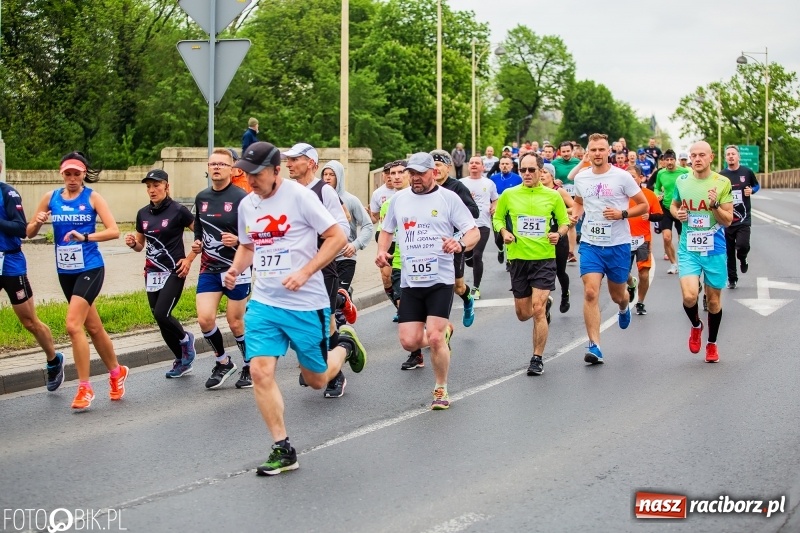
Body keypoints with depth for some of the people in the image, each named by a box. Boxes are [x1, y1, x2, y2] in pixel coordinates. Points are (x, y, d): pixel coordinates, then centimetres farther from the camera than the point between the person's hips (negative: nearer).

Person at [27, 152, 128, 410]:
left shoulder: (93, 197, -5)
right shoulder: (50, 197, 5)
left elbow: (114, 231, -13)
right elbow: (29, 233, 8)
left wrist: (85, 237, -27)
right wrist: (37, 222, -14)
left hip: (90, 269, -5)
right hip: (65, 272, 5)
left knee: (73, 324, -18)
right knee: (93, 327, 15)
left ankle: (85, 387, -9)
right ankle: (116, 372, 34)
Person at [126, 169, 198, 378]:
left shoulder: (178, 211, -9)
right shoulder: (143, 213, 7)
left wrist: (189, 259, -10)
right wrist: (132, 243, -4)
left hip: (174, 272, -6)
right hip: (152, 274, 6)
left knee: (161, 314, -18)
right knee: (161, 321, 7)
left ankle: (185, 338, 13)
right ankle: (182, 361, 24)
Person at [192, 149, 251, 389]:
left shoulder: (241, 198, -10)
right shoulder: (201, 198, 8)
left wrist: (238, 239, -25)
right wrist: (197, 243, 5)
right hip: (209, 269, 5)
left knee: (235, 322, 2)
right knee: (204, 319, -7)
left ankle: (250, 366, 24)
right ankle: (223, 362, 16)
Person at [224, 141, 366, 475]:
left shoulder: (300, 196, -12)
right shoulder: (247, 204, 6)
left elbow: (338, 237, -12)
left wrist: (304, 273, -20)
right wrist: (236, 268, 1)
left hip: (306, 304, -5)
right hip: (263, 303, 5)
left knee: (316, 380, 7)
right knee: (260, 371, -12)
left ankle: (345, 345, 41)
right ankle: (282, 450, 0)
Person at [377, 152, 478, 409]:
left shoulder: (448, 198, -3)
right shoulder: (399, 198, 10)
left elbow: (474, 232, -5)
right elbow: (387, 230, 23)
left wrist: (460, 245, -26)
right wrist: (382, 251, 4)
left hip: (440, 279, -4)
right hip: (410, 281, 4)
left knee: (434, 338, -14)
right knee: (409, 342, -2)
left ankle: (441, 390, 8)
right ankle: (444, 332, 32)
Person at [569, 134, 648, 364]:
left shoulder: (622, 176, -7)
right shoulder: (581, 178, 3)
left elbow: (643, 205, -1)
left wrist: (622, 213, -17)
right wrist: (575, 214, 3)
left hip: (618, 244, -2)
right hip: (590, 244, 2)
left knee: (617, 295, 14)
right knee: (590, 293, -13)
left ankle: (624, 307, 53)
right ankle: (594, 346, -10)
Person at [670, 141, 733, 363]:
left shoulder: (722, 183, -6)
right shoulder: (682, 181, 2)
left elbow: (728, 220, -5)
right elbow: (673, 205, 20)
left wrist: (714, 205, -23)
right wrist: (677, 213, -2)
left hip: (714, 249, -1)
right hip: (688, 248, 1)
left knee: (714, 299, 9)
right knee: (689, 296, -16)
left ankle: (712, 344, 31)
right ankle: (696, 326, 18)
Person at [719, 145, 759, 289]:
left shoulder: (747, 172, 0)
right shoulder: (721, 175, 3)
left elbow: (757, 185, 15)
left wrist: (752, 190, -5)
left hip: (743, 219, -2)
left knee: (742, 245, -20)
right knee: (729, 252, 6)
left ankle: (742, 259, 15)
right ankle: (732, 278, 22)